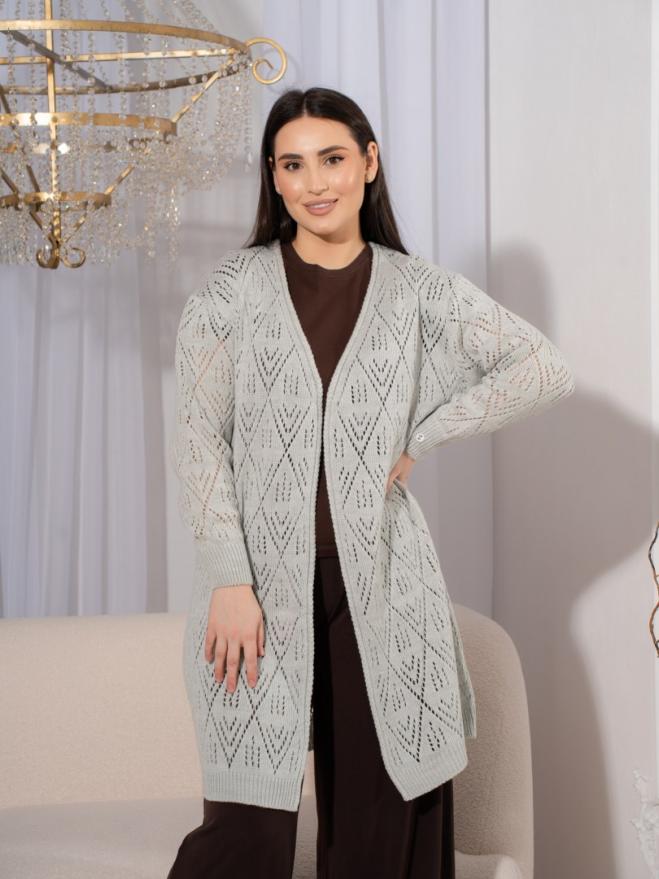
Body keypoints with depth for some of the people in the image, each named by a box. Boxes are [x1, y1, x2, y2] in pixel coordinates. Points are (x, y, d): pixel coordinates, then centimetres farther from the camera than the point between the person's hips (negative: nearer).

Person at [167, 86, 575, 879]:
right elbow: (200, 440, -2)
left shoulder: (416, 289, 7)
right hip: (263, 580, -1)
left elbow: (545, 370, 4)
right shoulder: (233, 288, 4)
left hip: (379, 580, 2)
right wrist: (229, 582, -11)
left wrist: (418, 438, -2)